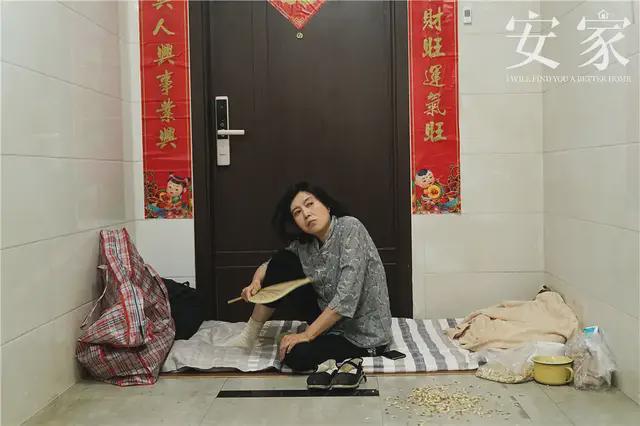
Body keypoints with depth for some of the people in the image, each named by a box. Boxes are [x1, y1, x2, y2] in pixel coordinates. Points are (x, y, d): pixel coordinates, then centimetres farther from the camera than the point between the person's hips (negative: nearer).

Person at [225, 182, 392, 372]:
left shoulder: (350, 228, -22)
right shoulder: (303, 245, -3)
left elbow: (347, 297, -29)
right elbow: (269, 265, 12)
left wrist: (307, 334, -24)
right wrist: (256, 282, -12)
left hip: (364, 334, -6)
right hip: (329, 319, 7)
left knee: (295, 355, -29)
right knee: (281, 262, -4)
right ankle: (250, 335, 9)